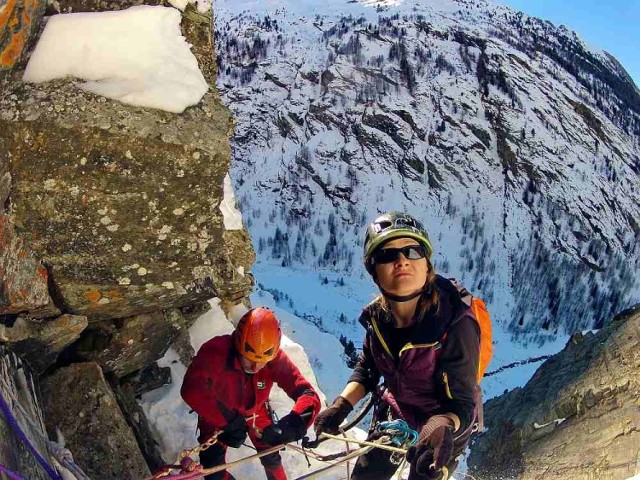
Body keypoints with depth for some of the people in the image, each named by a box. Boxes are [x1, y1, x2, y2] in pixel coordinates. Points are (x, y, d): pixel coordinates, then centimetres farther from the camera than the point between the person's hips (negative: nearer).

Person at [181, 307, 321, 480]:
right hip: (217, 414, -2)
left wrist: (293, 424, -55)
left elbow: (308, 395, -36)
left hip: (254, 411, 2)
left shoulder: (275, 359, -32)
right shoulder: (217, 351, -40)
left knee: (271, 459, 11)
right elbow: (192, 389, -54)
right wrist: (228, 421, -58)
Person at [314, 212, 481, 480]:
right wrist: (342, 405, -15)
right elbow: (367, 368, 1)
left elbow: (462, 404, -28)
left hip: (446, 426, -4)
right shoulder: (378, 315, -18)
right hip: (394, 413, 5)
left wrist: (442, 427, -50)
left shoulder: (455, 324, -34)